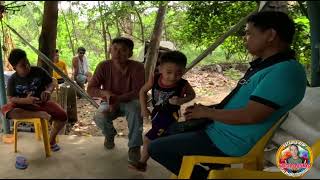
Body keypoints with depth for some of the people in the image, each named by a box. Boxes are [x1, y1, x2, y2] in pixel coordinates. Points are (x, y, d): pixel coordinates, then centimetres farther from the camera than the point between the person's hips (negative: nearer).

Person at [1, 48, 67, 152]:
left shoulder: (39, 71, -8)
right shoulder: (12, 80, -6)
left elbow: (51, 83, -2)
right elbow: (11, 98, -8)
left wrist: (48, 91, -27)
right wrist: (26, 100, -29)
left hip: (42, 102, 0)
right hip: (24, 105, 0)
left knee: (62, 116, -24)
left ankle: (52, 139, 3)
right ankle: (39, 114, -30)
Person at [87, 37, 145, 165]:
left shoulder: (137, 67, -19)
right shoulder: (104, 66, -13)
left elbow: (138, 93, -24)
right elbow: (90, 89, -11)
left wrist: (117, 99, -38)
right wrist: (106, 93, -32)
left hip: (129, 102, -2)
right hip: (109, 103, 2)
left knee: (135, 107, -36)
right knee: (100, 118, -29)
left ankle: (134, 146, -18)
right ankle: (110, 134, 11)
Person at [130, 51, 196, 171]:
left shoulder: (183, 85, -26)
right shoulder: (154, 79, -19)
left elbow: (192, 94, -5)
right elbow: (143, 91, -3)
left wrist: (181, 100, -23)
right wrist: (144, 108, -8)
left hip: (169, 116, -5)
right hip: (157, 112, 5)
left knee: (148, 139, -5)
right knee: (163, 139, 28)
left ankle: (142, 163, 17)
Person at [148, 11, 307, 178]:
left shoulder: (286, 71, -23)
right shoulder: (264, 64, 10)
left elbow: (250, 116, -28)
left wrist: (207, 112, -14)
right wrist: (206, 109, 4)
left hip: (229, 142, -10)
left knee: (156, 148, -10)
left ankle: (205, 175, 4)